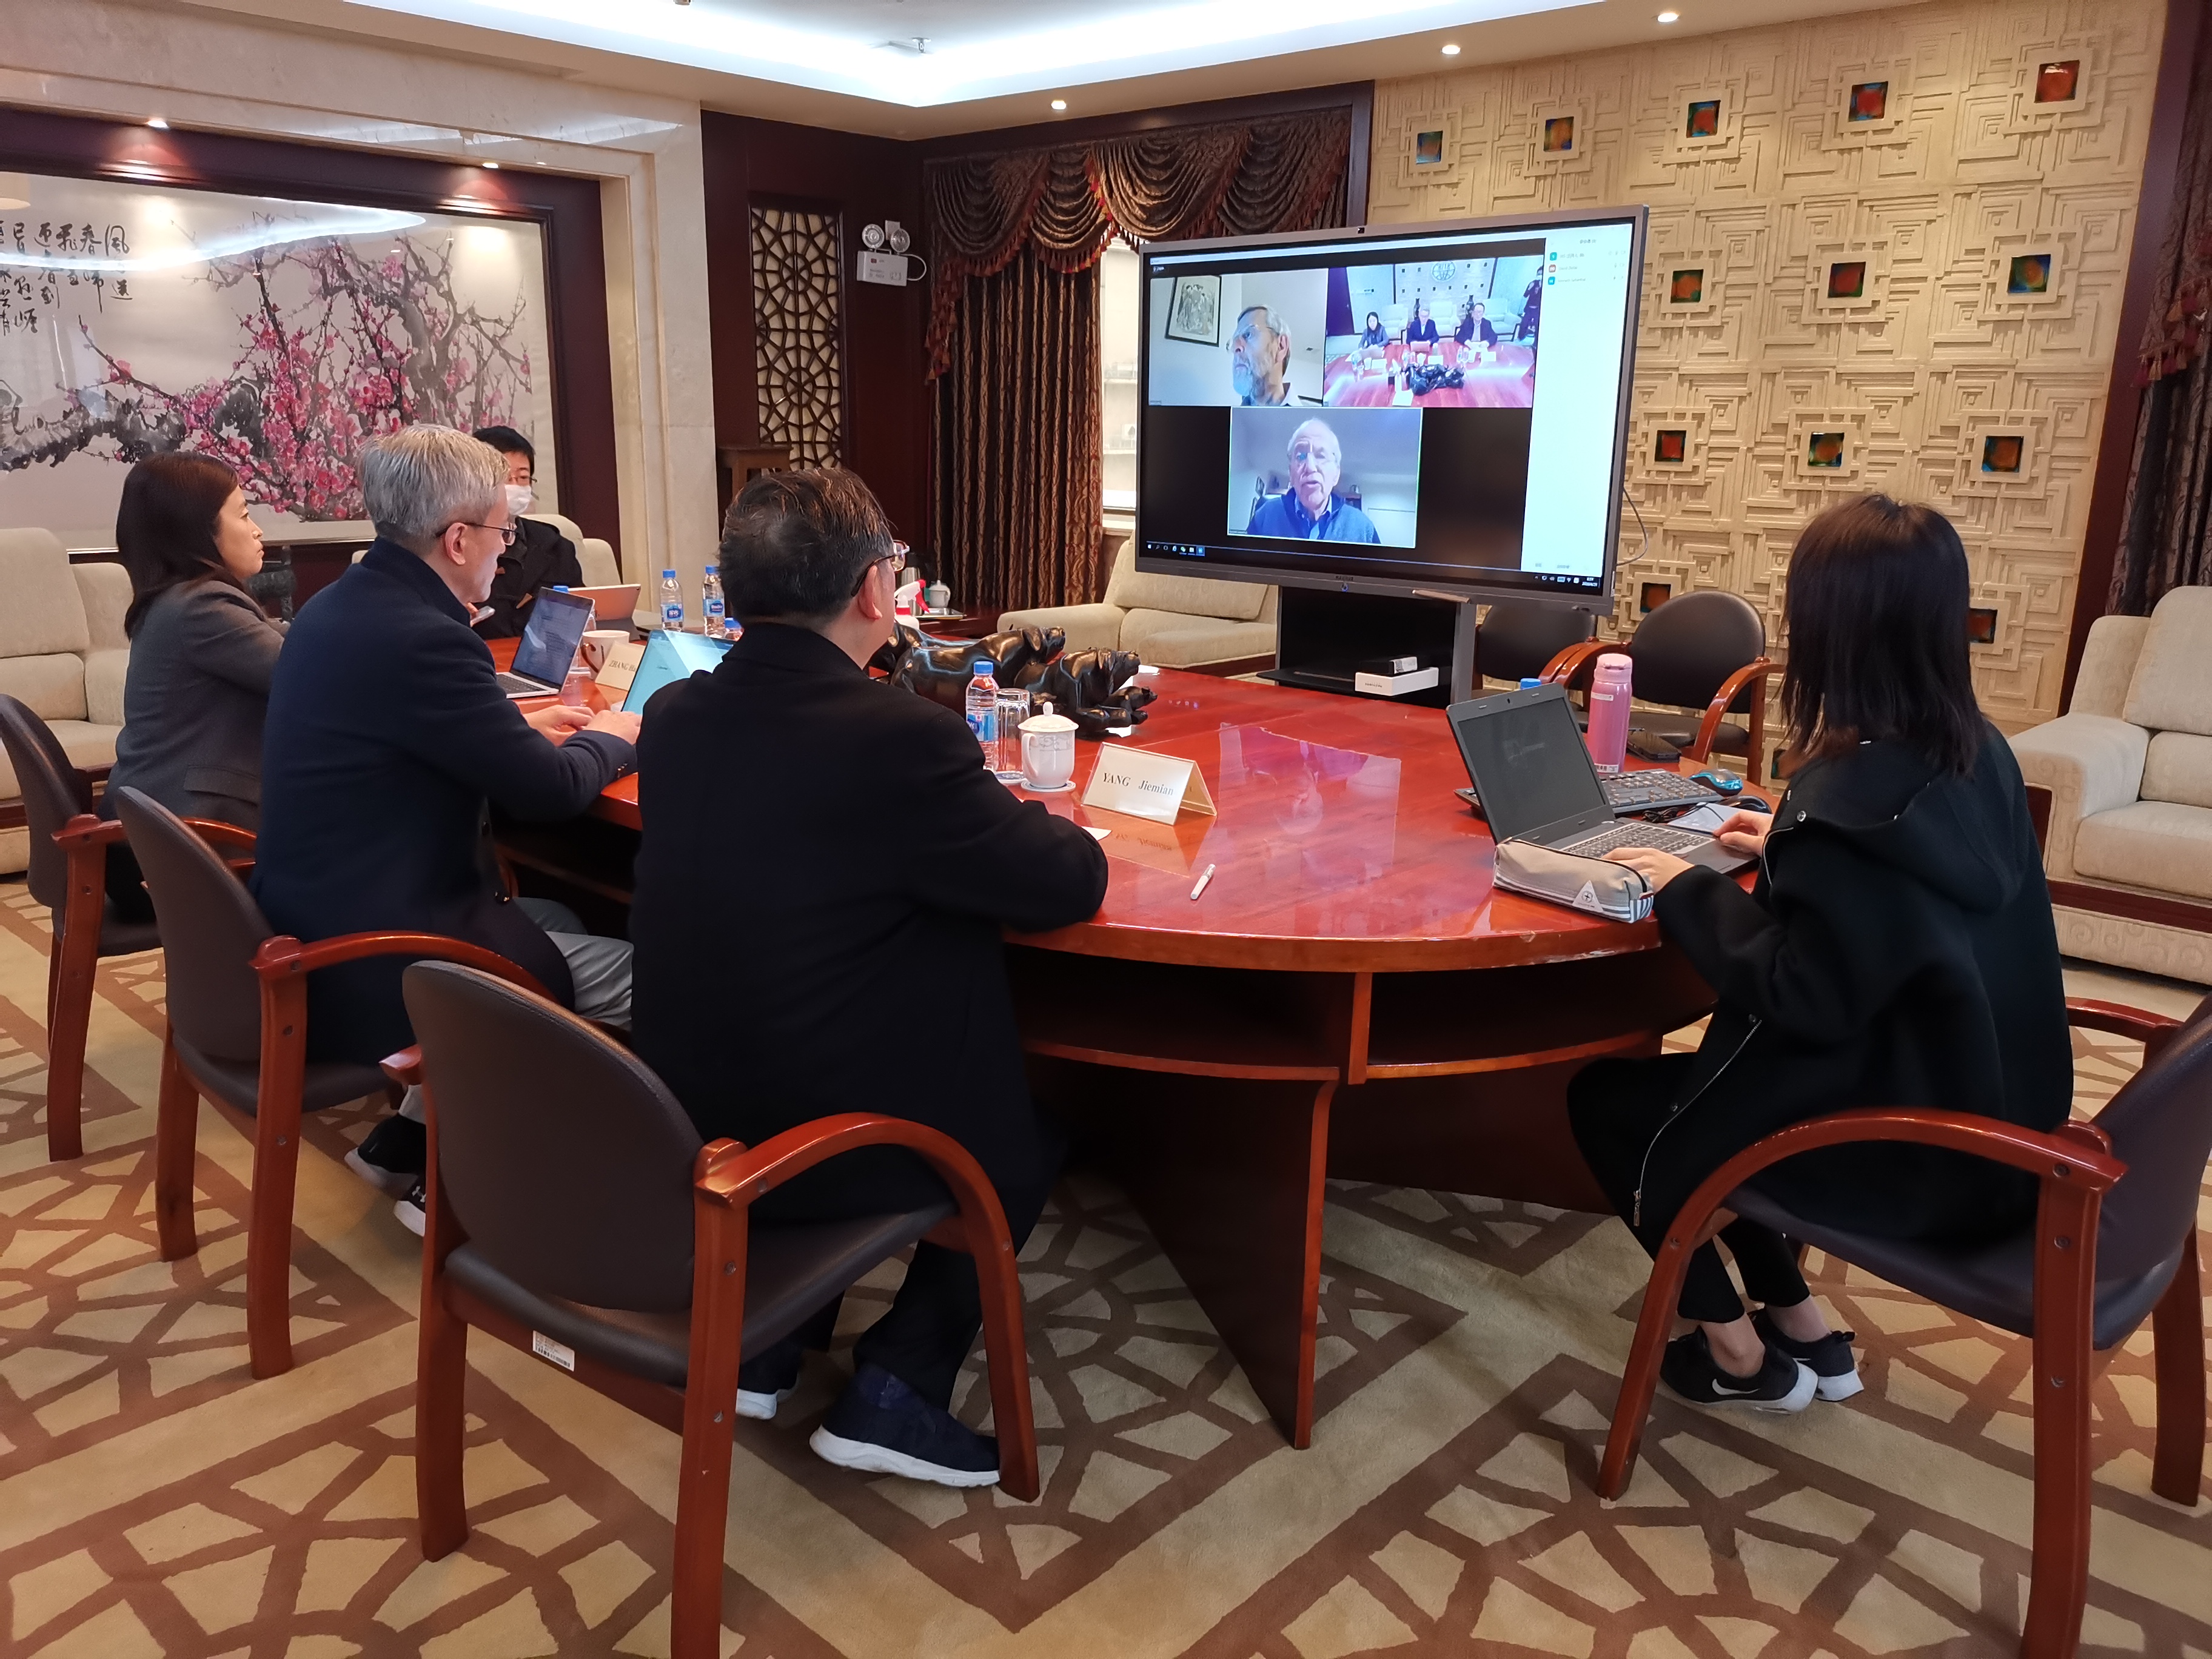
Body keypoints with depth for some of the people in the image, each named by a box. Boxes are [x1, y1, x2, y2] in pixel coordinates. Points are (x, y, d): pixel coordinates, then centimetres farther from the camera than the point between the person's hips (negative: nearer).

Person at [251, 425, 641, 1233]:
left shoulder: (338, 605, 6)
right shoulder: (419, 636, -24)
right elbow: (549, 791, -16)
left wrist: (520, 727, 16)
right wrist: (609, 738, 4)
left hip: (309, 935, 10)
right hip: (367, 976, -10)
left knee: (556, 919, 24)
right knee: (641, 978, -2)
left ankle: (408, 1137, 24)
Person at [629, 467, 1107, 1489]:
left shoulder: (672, 715, -4)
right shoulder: (902, 738, -25)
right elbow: (1074, 883, -14)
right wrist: (1026, 817, 8)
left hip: (673, 1129, 7)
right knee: (1026, 1136, 18)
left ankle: (761, 1343, 30)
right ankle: (897, 1389, 16)